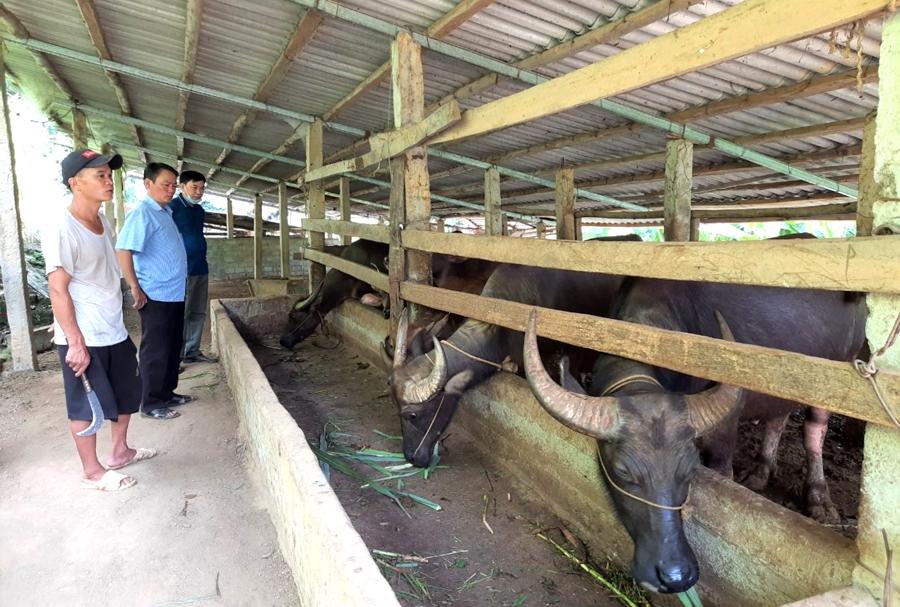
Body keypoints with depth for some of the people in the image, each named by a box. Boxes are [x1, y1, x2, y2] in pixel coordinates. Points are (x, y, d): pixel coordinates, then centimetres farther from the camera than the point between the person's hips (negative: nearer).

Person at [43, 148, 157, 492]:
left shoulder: (103, 221, 7)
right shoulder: (62, 230, -18)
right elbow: (58, 290, -19)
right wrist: (75, 343, -20)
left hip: (114, 332, 9)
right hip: (84, 337, -8)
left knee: (127, 393, 19)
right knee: (86, 405, 6)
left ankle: (120, 452, 37)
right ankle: (93, 472, 22)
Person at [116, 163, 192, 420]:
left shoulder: (165, 212, 14)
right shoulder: (142, 213, -14)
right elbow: (123, 250, -21)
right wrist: (136, 289, -18)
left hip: (174, 294, 9)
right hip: (156, 296, -9)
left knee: (172, 348, 16)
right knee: (156, 351, 0)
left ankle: (167, 393, 29)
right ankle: (151, 404, 11)